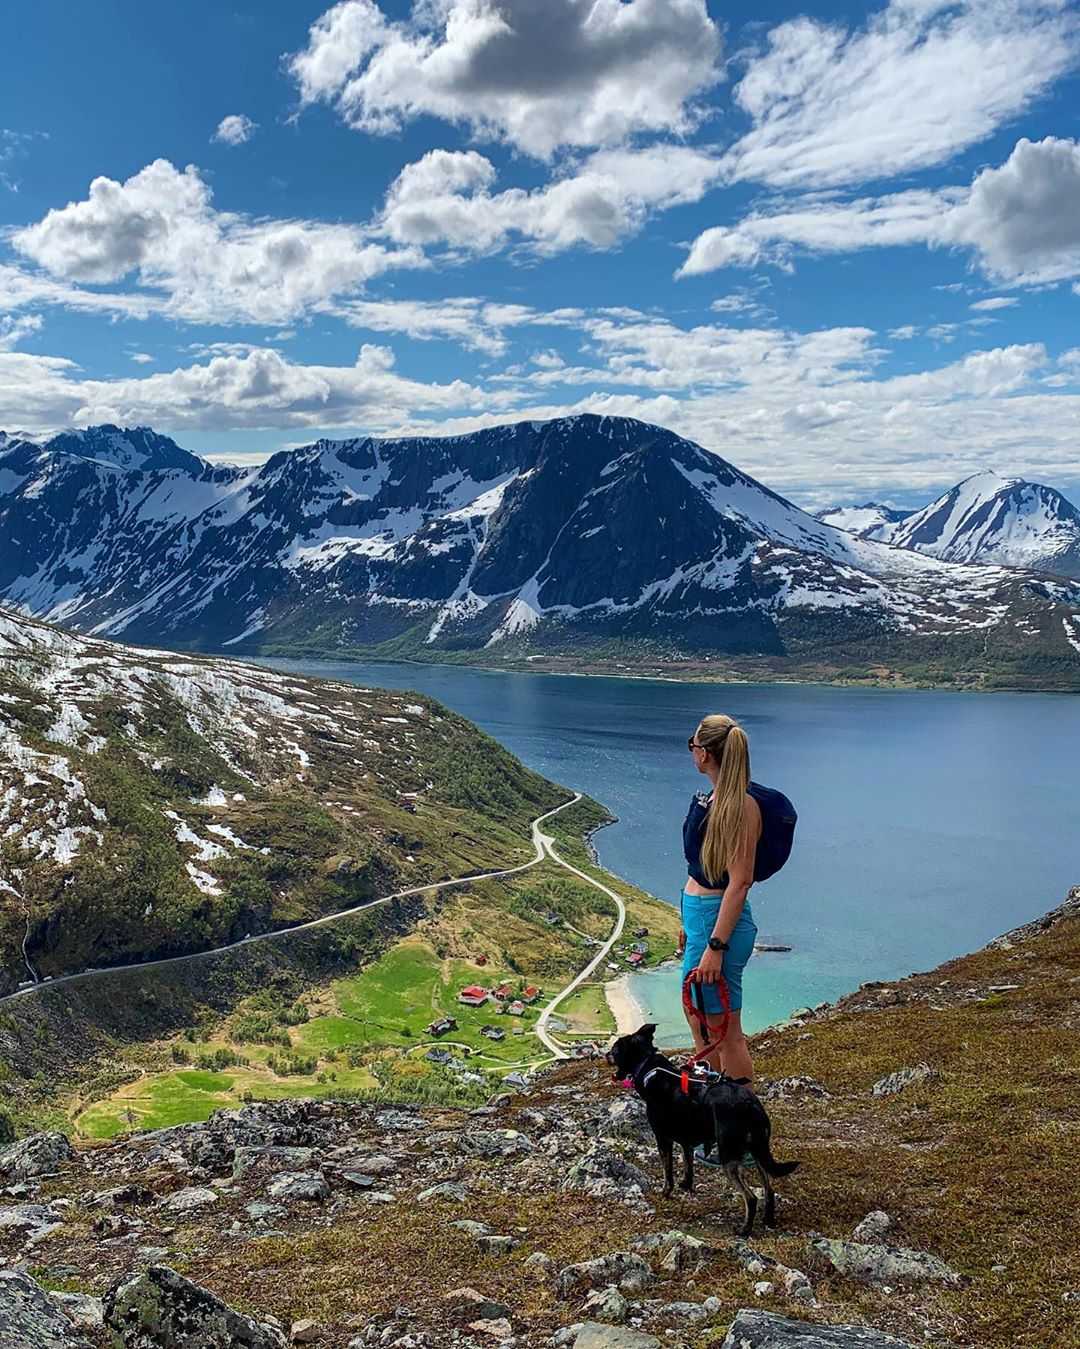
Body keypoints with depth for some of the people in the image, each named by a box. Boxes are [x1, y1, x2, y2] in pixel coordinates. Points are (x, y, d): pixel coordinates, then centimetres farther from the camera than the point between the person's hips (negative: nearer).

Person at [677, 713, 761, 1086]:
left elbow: (739, 882, -23)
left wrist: (716, 946, -24)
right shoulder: (711, 797, 9)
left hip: (720, 919, -11)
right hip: (698, 912, 11)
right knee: (697, 1015, 23)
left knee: (724, 1031, 0)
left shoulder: (741, 806, -20)